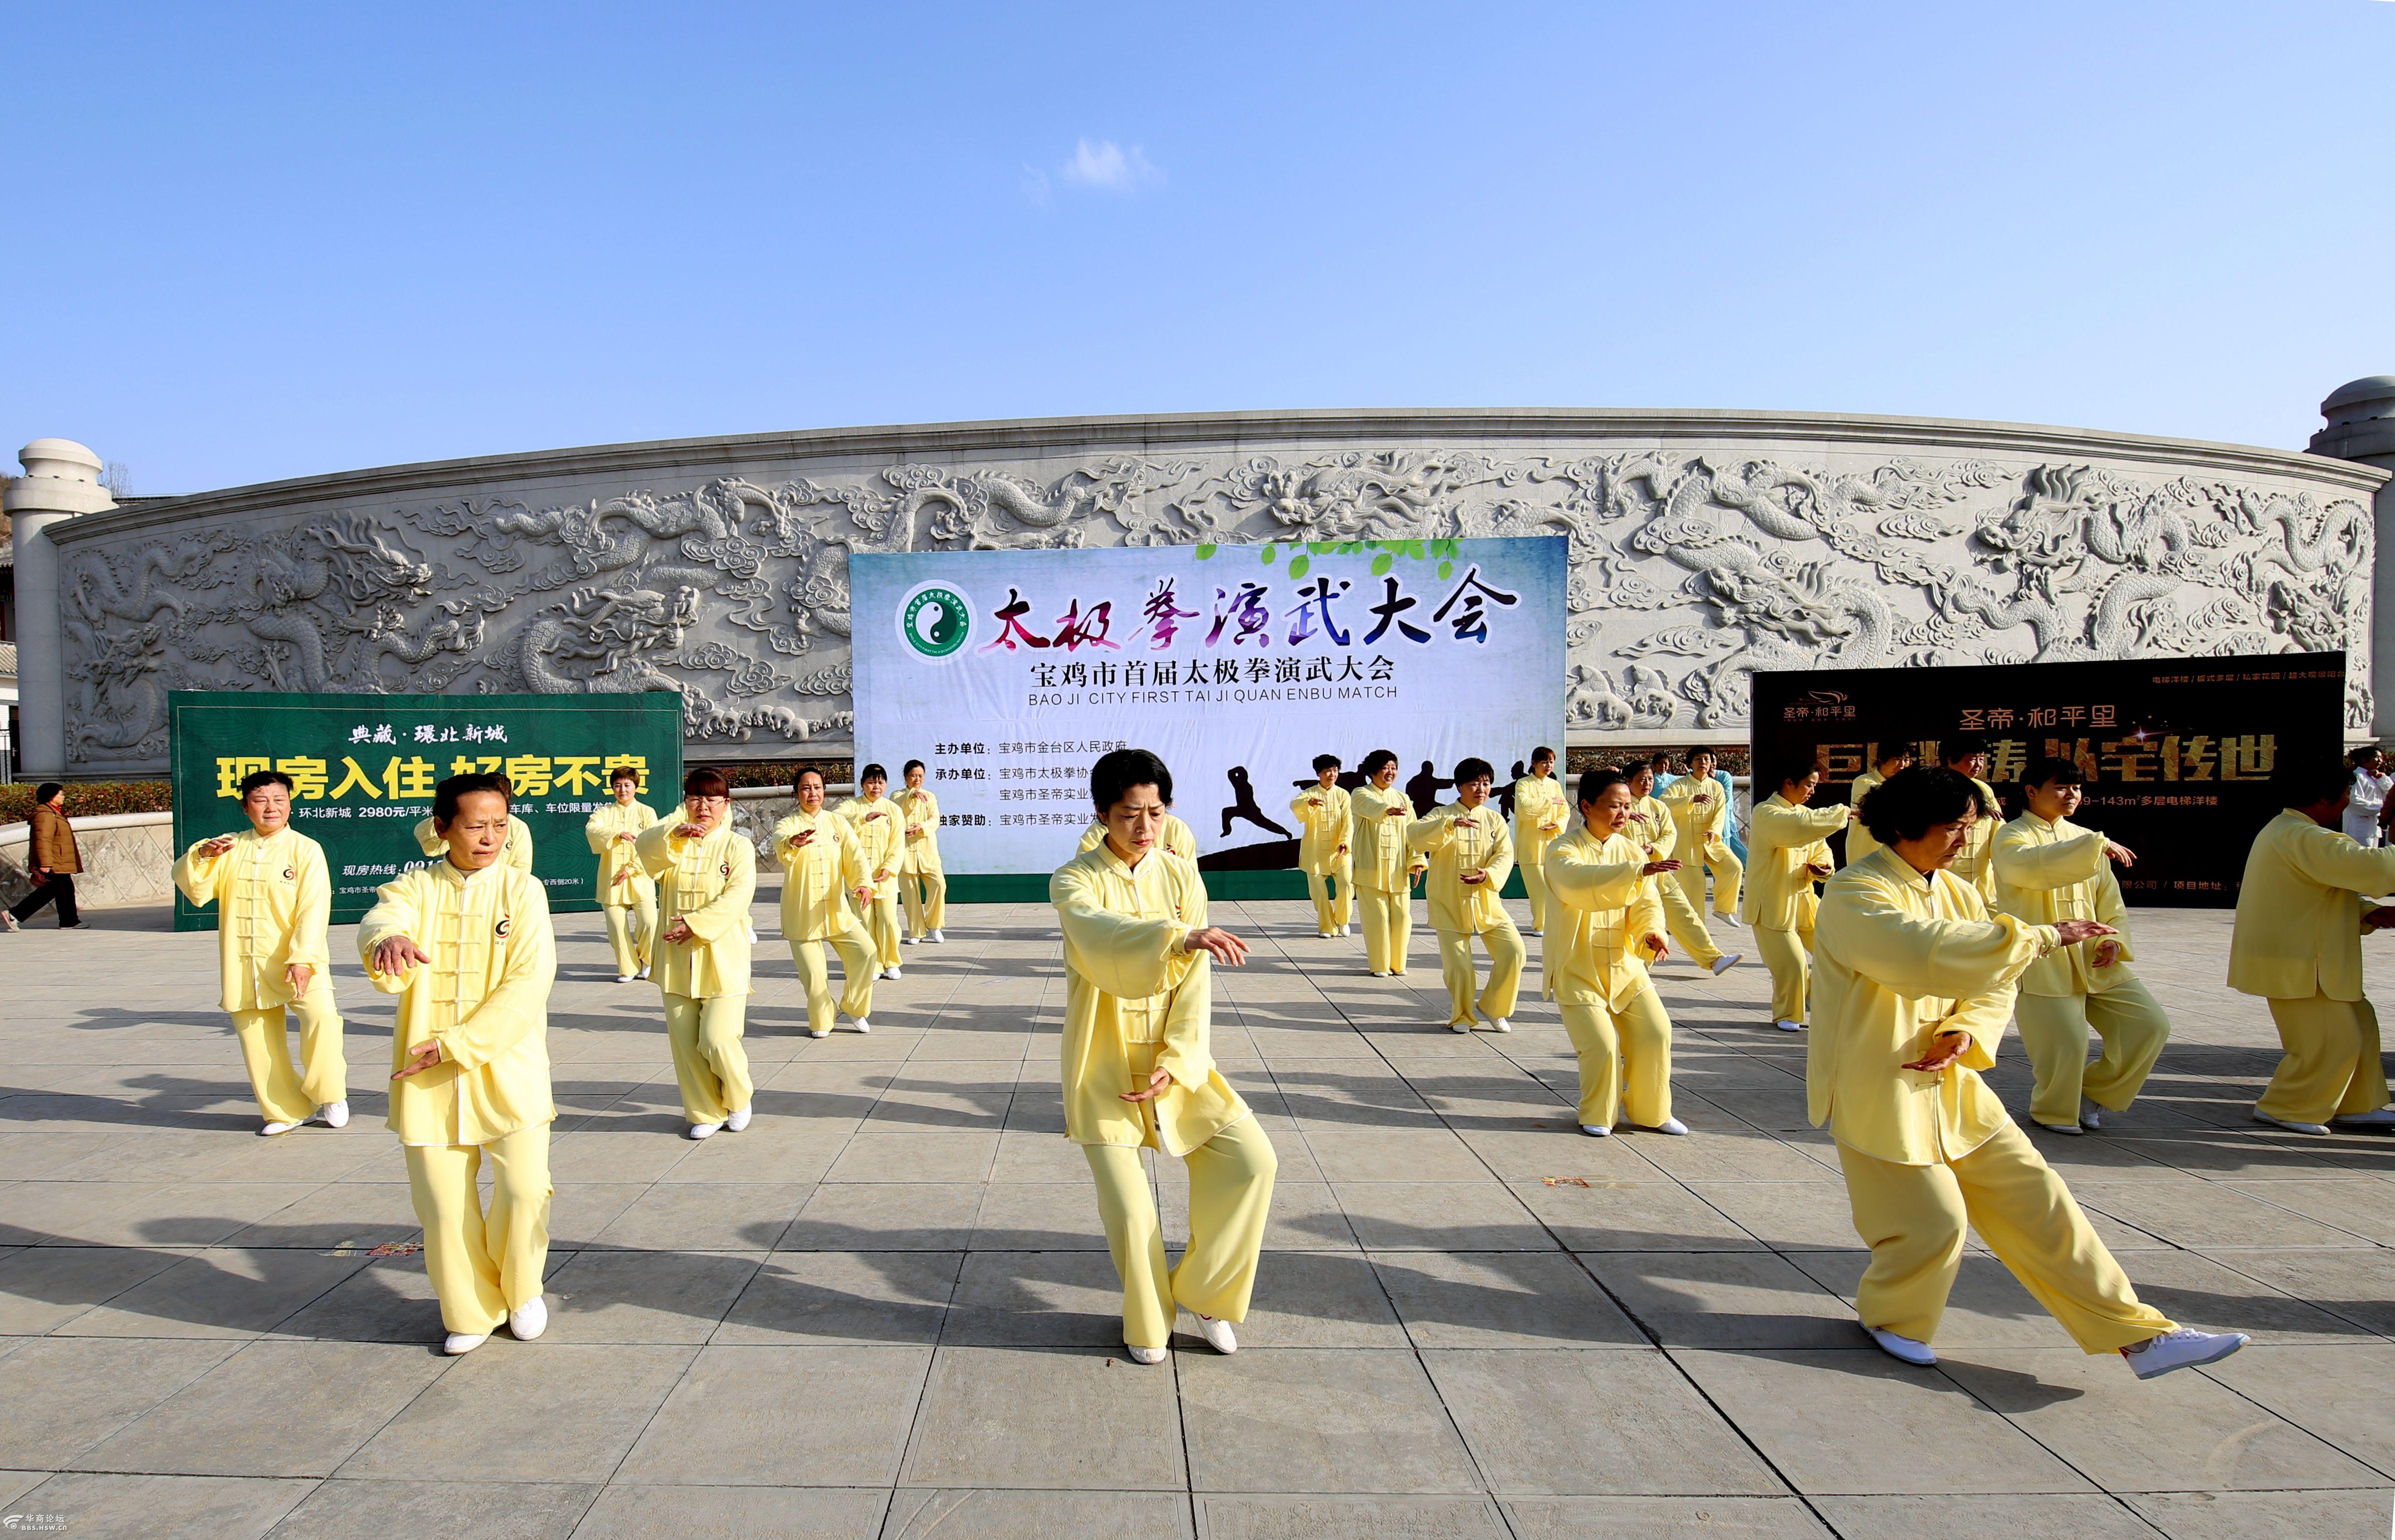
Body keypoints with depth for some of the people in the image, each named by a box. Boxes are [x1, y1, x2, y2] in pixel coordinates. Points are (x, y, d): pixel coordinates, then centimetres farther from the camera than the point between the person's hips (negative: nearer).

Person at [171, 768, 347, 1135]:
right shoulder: (229, 848, 11)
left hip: (296, 962, -4)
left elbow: (313, 909, -10)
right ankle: (284, 1111, 24)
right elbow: (195, 890, 3)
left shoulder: (305, 850, -2)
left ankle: (329, 1097, -6)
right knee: (256, 1038, 8)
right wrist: (202, 855, -15)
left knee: (321, 1015, -25)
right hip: (244, 966, 4)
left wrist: (302, 958, -19)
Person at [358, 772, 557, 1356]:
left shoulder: (522, 890, -1)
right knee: (443, 1204, 5)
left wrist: (454, 1045, -15)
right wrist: (389, 940, -45)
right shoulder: (414, 888, 4)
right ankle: (472, 1312, 30)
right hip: (429, 1078, 2)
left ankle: (521, 1290, 22)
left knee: (524, 1189, -8)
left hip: (507, 1070, -1)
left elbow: (528, 983, -10)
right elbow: (380, 921, -20)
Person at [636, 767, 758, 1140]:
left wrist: (696, 924, -21)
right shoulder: (672, 845, 10)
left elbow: (738, 896, -13)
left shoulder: (737, 846, -1)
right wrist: (673, 834, -25)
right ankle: (706, 1112, 23)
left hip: (722, 959, -4)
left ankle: (738, 1098, 18)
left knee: (717, 1039, -10)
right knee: (685, 1042, 6)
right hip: (677, 959, 4)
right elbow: (643, 855, -9)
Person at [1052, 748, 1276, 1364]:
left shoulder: (1182, 877, 1)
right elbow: (1103, 935, -33)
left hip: (1173, 1063, 3)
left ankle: (1201, 1292, 15)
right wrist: (1183, 937, -50)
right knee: (1128, 1210, -4)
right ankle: (1148, 1324, 25)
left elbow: (1194, 983, -3)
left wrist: (1174, 1063, -14)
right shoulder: (1074, 882, -9)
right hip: (1104, 1069, -3)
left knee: (1252, 1160, -6)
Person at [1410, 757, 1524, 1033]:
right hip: (1450, 904, -3)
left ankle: (1493, 1008, 14)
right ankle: (1461, 1017, 21)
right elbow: (1414, 836, -21)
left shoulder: (1495, 819, 7)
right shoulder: (1442, 814, -3)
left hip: (1487, 902, 3)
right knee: (1457, 964, -4)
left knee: (1514, 951, -7)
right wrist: (1451, 823, -34)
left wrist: (1489, 875, -23)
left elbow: (1505, 854, -3)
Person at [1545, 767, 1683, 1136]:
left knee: (1656, 1033, -1)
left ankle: (1651, 1111, 22)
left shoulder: (1632, 850, 5)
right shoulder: (1563, 851, -13)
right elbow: (1579, 884, -35)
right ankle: (1597, 1115, 15)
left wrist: (1652, 932, -23)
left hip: (1626, 966, 5)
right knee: (1602, 1044, -12)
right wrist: (1638, 870, -45)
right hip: (1578, 969, -5)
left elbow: (1646, 903, 0)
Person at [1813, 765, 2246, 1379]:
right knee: (1935, 1221, -3)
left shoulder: (1955, 890, 8)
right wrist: (2044, 936, -27)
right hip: (1878, 1092, -8)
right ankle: (1888, 1315, 26)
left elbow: (1994, 984, 10)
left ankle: (2140, 1336, 17)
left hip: (1950, 1083, 8)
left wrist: (1966, 1033, -12)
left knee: (2035, 1199, 7)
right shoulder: (1855, 895, -19)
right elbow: (1934, 955, -34)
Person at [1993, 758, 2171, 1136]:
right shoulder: (2012, 836, -5)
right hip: (2041, 965, -6)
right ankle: (2052, 1112, 21)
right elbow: (2028, 866, -30)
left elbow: (2110, 899, 16)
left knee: (2151, 1024, 1)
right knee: (2066, 1045, -9)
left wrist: (2113, 939, -3)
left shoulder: (2083, 838, 15)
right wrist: (2097, 846, -29)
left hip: (2095, 962, 7)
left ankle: (2094, 1091, 22)